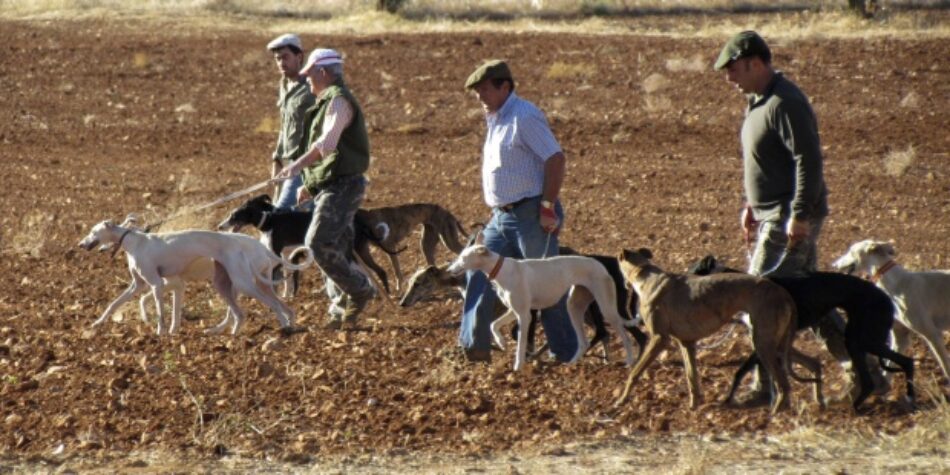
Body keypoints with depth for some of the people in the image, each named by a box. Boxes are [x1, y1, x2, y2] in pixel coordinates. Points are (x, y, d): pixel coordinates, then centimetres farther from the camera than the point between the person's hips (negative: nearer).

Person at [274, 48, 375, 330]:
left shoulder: (339, 101, -14)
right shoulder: (330, 102, 20)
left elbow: (328, 142, -32)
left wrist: (299, 164, -45)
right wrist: (311, 185, 26)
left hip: (341, 187, -11)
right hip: (330, 187, 11)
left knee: (319, 244, -18)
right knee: (336, 249, 10)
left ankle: (359, 290, -8)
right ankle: (342, 310, 13)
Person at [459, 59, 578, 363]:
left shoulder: (524, 117, -15)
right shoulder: (495, 119, 15)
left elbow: (556, 160, -20)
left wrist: (548, 208, -21)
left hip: (530, 215, -10)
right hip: (502, 216, 10)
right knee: (479, 274, 4)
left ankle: (567, 352, 7)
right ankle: (475, 346, 5)